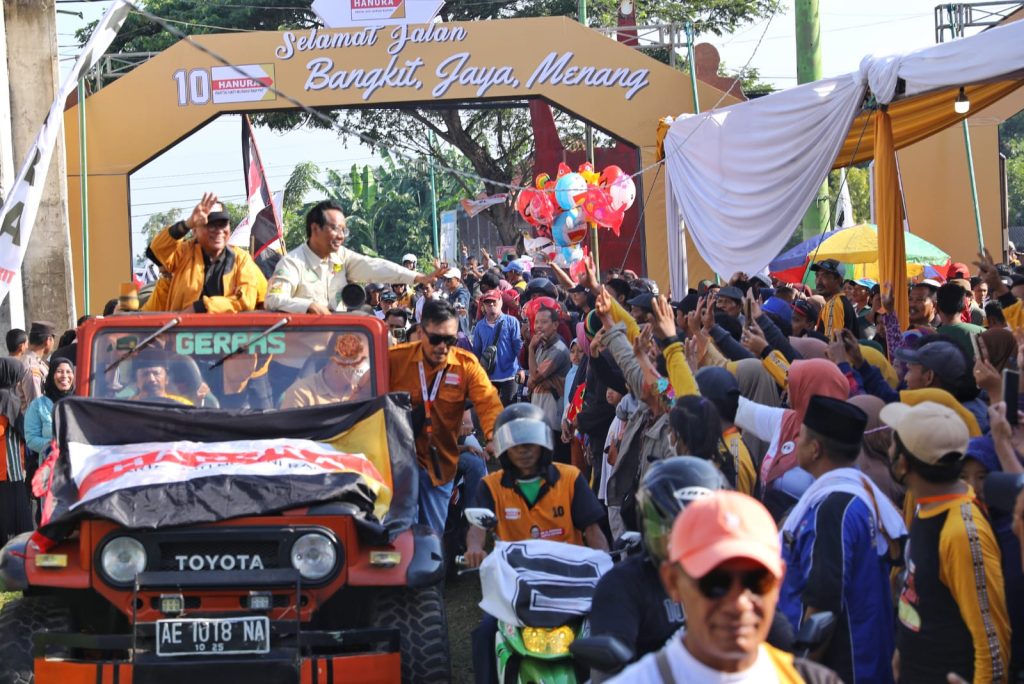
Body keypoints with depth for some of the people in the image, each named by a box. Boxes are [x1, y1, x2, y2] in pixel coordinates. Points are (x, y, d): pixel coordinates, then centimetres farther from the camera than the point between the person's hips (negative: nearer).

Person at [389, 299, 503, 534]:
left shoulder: (467, 365, -5)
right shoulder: (394, 358, -7)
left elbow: (488, 402, -15)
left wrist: (495, 436, -34)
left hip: (440, 463, 2)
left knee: (433, 534, 14)